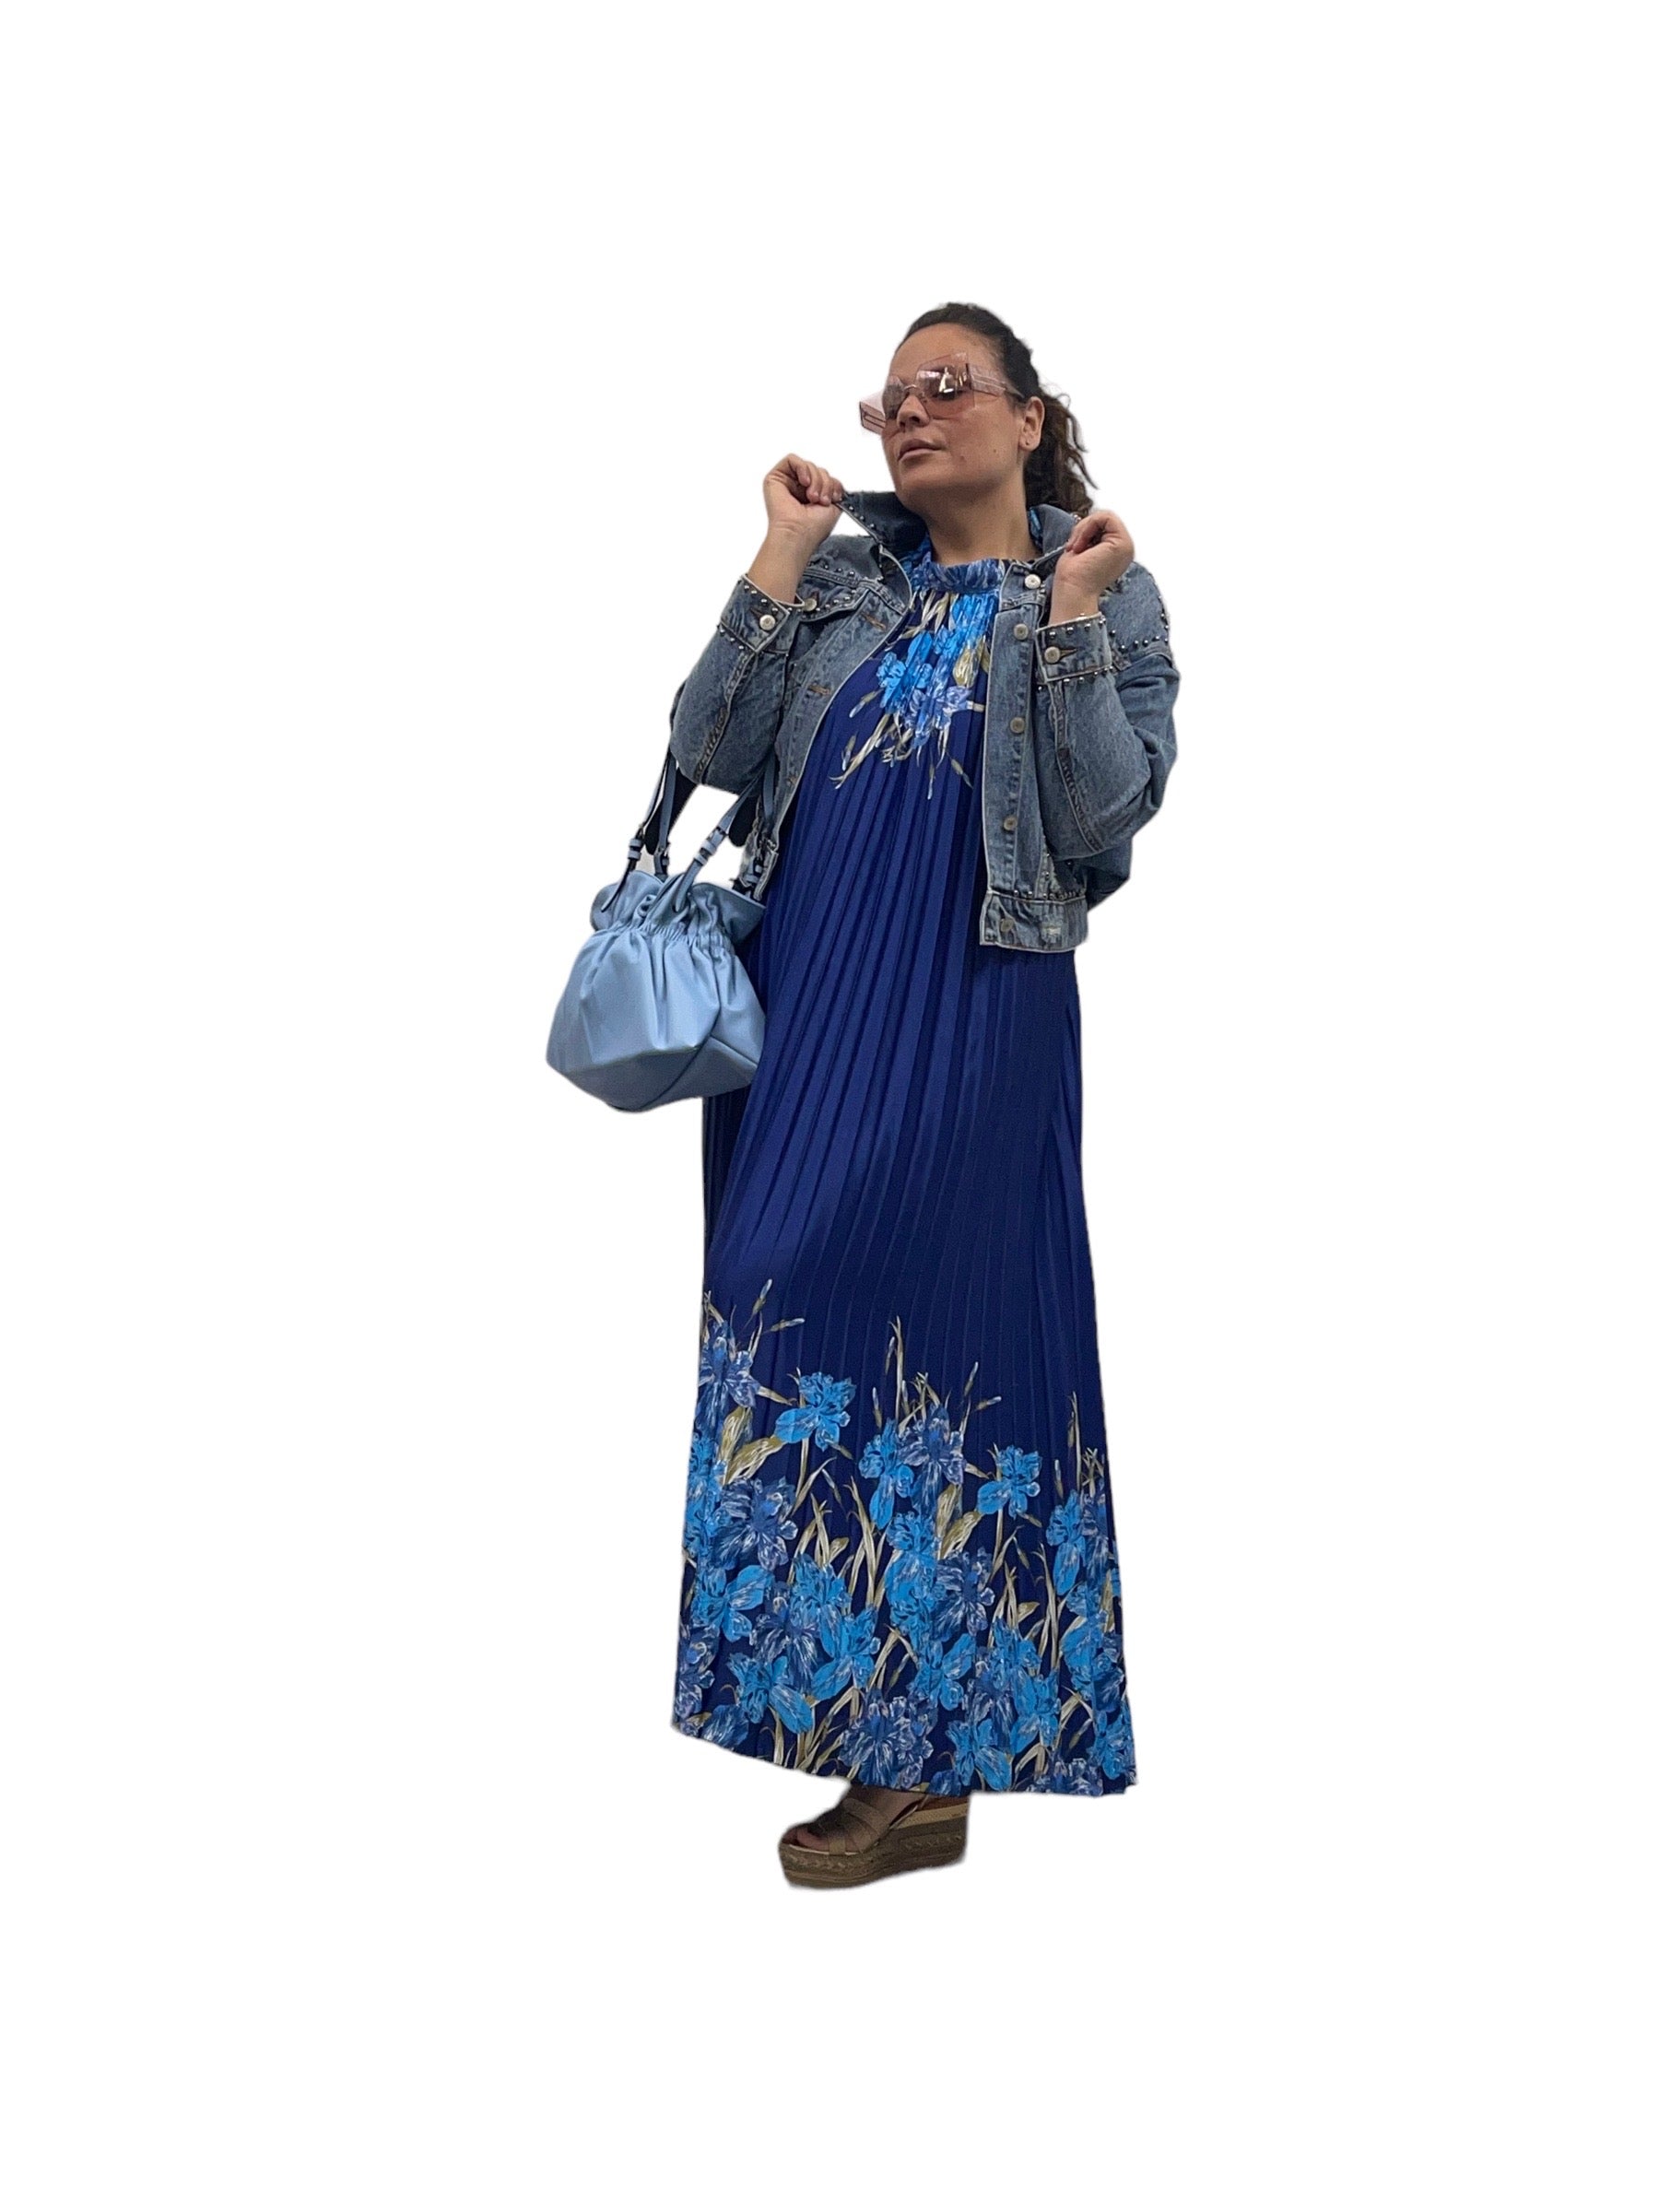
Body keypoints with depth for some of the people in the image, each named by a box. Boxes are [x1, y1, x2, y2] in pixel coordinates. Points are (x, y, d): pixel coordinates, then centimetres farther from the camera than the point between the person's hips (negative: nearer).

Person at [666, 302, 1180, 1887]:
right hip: (800, 996, 5)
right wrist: (780, 567, 0)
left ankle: (922, 1764, 4)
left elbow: (1111, 820, -9)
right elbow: (710, 752, 3)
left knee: (918, 1322, -8)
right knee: (789, 1306, 5)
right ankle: (875, 1723, 19)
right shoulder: (840, 582, 14)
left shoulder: (1110, 596, 3)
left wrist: (1068, 623, -13)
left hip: (966, 1015, -5)